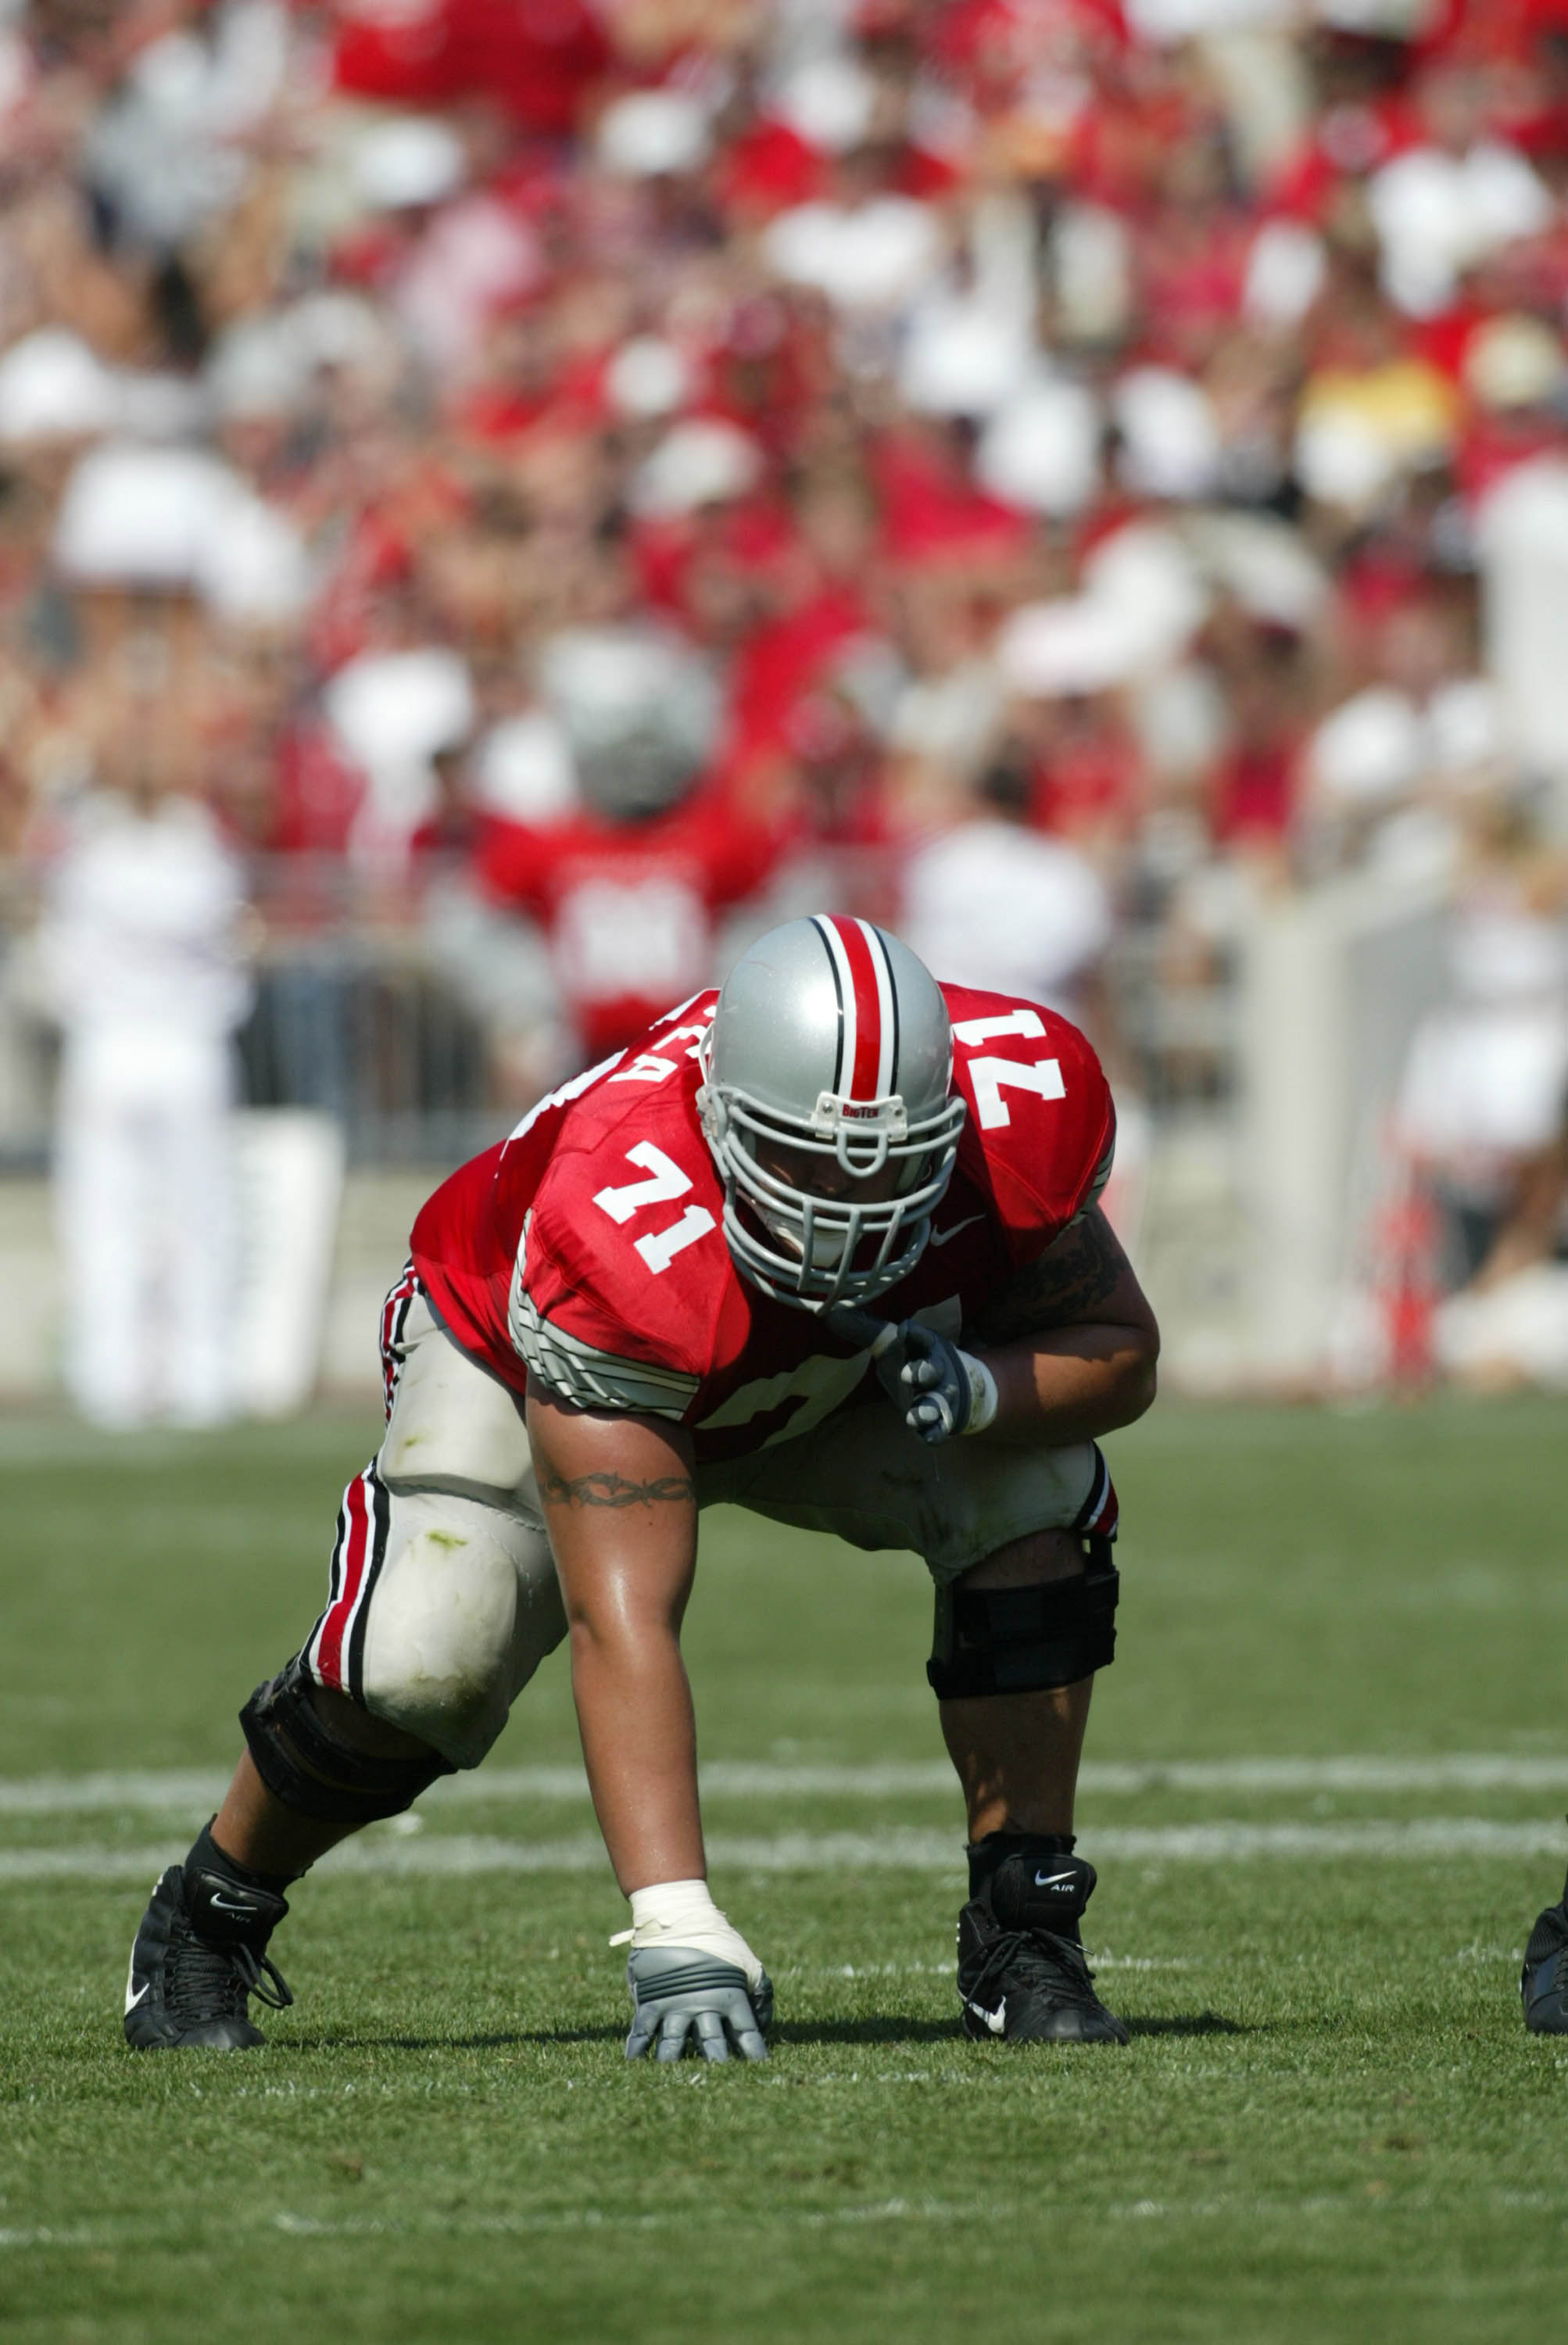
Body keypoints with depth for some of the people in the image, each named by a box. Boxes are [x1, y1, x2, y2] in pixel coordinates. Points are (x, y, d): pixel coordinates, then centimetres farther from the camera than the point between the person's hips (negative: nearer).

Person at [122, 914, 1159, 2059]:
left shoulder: (1020, 1113, -35)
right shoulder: (621, 1238, -47)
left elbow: (1119, 1348, -15)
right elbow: (623, 1623, -49)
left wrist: (980, 1388, -39)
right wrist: (678, 1932, -57)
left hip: (846, 1366, 4)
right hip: (526, 1361, -4)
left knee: (1033, 1503, -23)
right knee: (426, 1654, -25)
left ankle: (1022, 1935, -11)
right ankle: (205, 1922, 4)